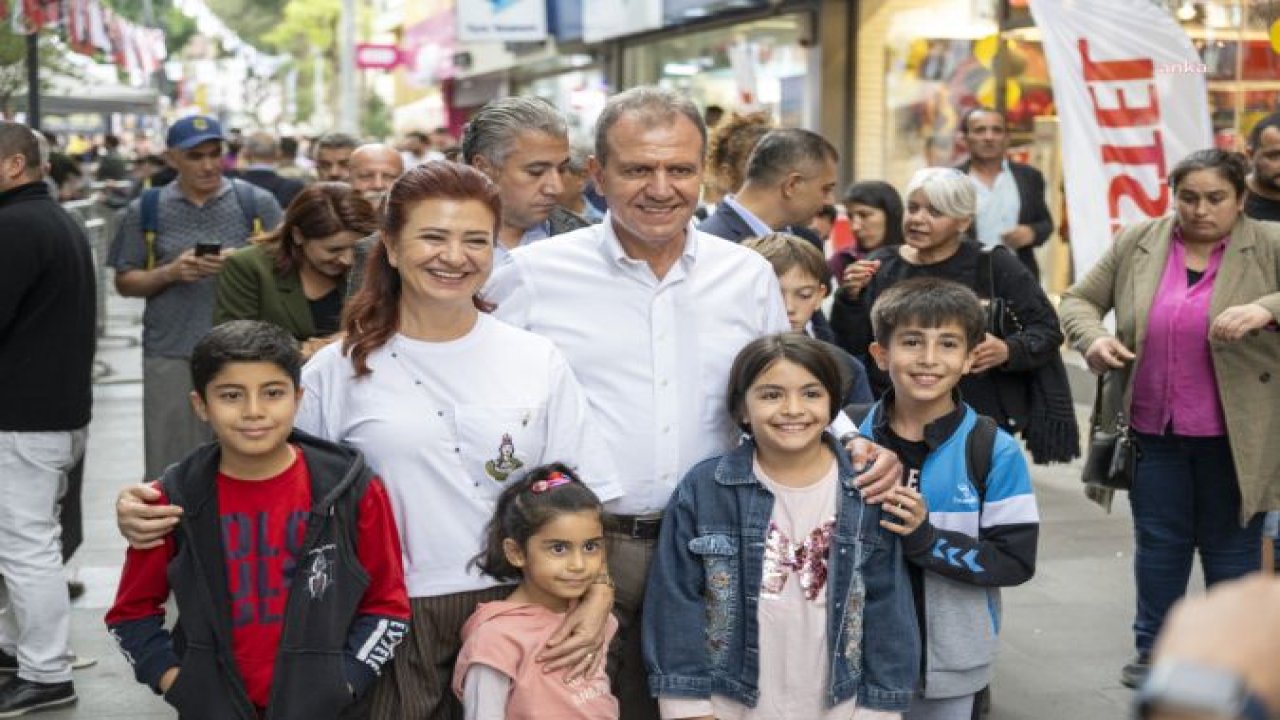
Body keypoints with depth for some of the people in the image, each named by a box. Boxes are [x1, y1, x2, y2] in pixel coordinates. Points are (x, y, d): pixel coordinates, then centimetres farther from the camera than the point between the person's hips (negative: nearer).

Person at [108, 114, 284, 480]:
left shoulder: (257, 203, 4)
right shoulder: (146, 210, 7)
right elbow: (125, 282, 8)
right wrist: (170, 273, -10)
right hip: (171, 356, 1)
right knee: (171, 467, 3)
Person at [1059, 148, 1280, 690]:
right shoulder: (1136, 244, 3)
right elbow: (1079, 301, 8)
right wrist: (1093, 338, -13)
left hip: (1234, 435, -2)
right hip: (1153, 427, 2)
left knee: (1230, 546, 10)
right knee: (1158, 542, 14)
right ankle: (1153, 646, 31)